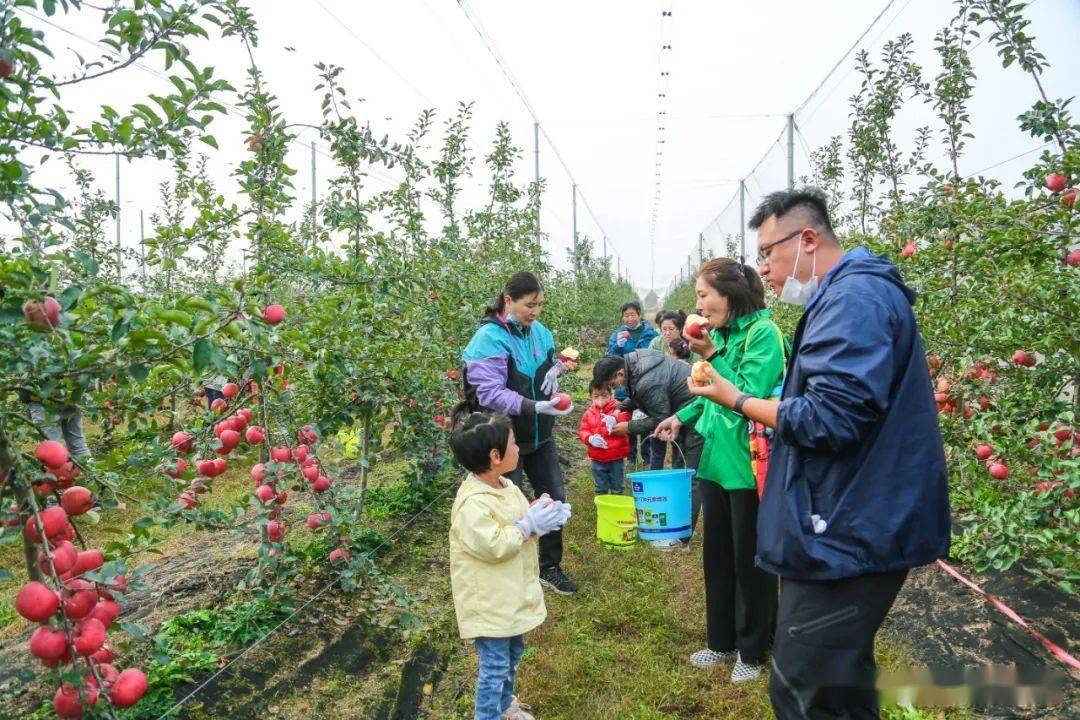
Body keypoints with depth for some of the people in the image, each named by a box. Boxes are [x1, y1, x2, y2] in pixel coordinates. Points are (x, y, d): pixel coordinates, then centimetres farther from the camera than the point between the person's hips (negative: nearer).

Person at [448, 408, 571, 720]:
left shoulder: (506, 486, 2)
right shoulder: (473, 503, -28)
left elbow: (522, 522, 14)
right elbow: (492, 546, -30)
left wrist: (544, 516, -7)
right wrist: (529, 526, -23)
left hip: (512, 593, 10)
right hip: (489, 602, -10)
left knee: (514, 651, 26)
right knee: (495, 665, 4)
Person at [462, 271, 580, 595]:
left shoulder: (539, 331, 1)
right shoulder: (489, 337, -19)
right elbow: (489, 394, -27)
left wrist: (555, 367, -5)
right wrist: (535, 407, -36)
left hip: (539, 435, 7)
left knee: (554, 498, 14)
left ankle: (550, 567, 34)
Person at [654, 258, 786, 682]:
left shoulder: (763, 333, -16)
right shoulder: (720, 334, 6)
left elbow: (750, 397, -23)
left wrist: (711, 355, -24)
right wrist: (682, 416, 10)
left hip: (748, 465, -8)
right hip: (716, 460, 8)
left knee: (749, 560, 8)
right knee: (716, 554, 17)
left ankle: (752, 652, 28)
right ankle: (722, 641, 36)